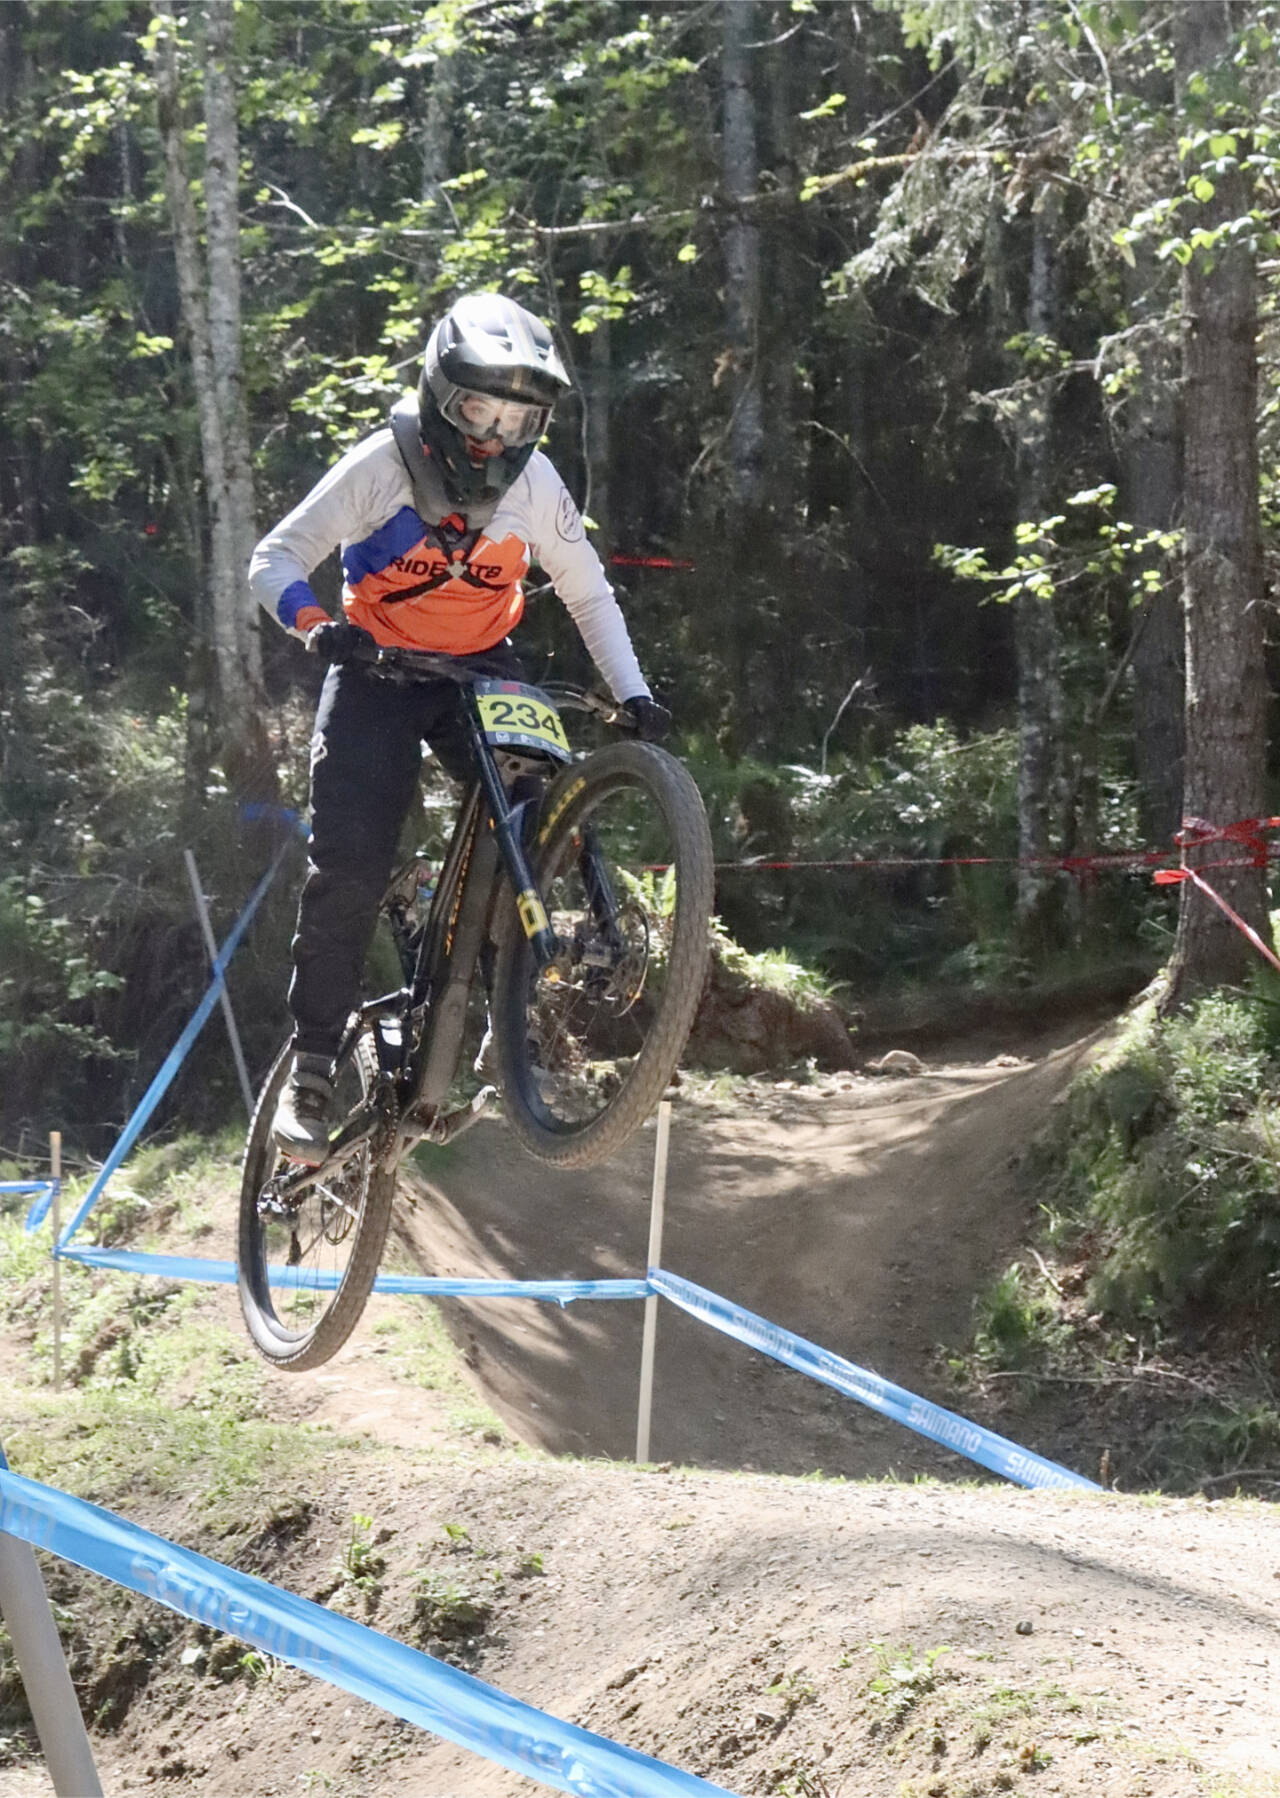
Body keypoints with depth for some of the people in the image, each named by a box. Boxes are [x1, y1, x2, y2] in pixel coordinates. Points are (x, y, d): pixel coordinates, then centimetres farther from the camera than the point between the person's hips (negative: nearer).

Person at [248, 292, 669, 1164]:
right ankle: (312, 1066, -5)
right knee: (350, 862, -15)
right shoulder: (385, 464, -18)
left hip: (483, 669, 3)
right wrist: (316, 626, -37)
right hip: (380, 669, -3)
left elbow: (588, 594, 0)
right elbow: (276, 559, -17)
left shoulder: (534, 481, -9)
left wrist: (634, 695, -10)